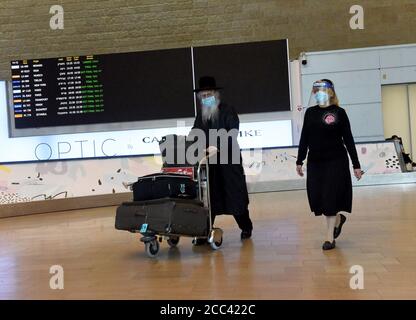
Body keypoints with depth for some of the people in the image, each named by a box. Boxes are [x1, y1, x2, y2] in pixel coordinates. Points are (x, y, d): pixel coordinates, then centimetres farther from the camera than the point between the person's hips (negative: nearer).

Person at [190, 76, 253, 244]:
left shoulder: (227, 110, -6)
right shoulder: (201, 114, 11)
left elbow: (232, 134, -17)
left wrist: (218, 146, -30)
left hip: (228, 161, -4)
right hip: (209, 162, 4)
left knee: (235, 194, 5)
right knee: (209, 198, 3)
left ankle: (246, 227, 23)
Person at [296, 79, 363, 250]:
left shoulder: (339, 112, -4)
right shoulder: (310, 112, 6)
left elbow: (348, 139, -2)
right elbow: (304, 138, 10)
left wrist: (356, 165, -3)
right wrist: (299, 161, 10)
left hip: (336, 161, -4)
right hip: (315, 162, 4)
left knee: (331, 197, -4)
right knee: (317, 198, 3)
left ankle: (329, 237, 8)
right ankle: (338, 218, 33)